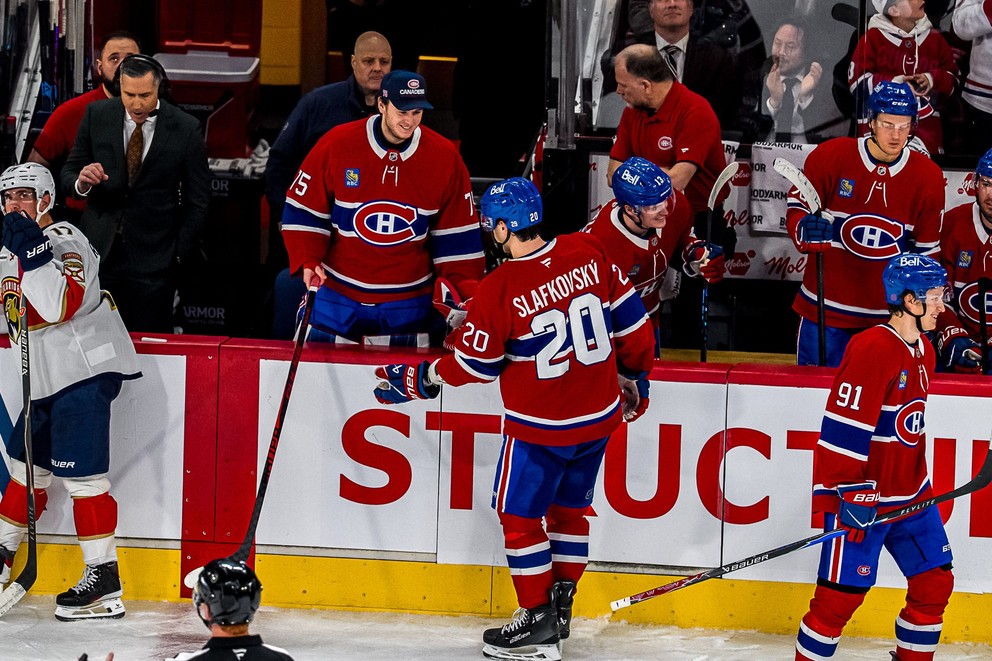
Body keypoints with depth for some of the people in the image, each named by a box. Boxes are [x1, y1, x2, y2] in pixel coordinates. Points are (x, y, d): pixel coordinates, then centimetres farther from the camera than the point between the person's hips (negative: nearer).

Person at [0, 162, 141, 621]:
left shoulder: (64, 240, -14)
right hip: (47, 376, 10)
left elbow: (59, 306, -29)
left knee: (78, 472, -13)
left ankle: (104, 578, -11)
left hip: (86, 369, -10)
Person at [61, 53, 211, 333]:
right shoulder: (96, 116, 1)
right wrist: (81, 182, -17)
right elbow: (69, 174, 7)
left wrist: (179, 254, -2)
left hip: (155, 258, -2)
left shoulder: (185, 129, -5)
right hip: (100, 252, 2)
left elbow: (197, 202, 2)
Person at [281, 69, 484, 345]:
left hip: (410, 301, 1)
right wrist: (307, 260, -14)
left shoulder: (445, 158, -3)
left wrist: (467, 289, -6)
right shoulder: (336, 144, -8)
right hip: (337, 294, -1)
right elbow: (303, 210, -1)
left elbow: (456, 235, 3)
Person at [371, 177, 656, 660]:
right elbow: (629, 318, 1)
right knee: (569, 507, 22)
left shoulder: (499, 290, -20)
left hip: (539, 428, -6)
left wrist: (419, 380, 8)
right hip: (600, 415, 6)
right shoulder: (588, 253, -8)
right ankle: (561, 609, 30)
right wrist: (634, 376, 17)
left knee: (519, 514, 10)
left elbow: (474, 364, -9)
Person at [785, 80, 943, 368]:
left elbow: (926, 251, 7)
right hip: (826, 307, -1)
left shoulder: (929, 177, -1)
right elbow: (797, 205, 2)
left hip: (890, 311, 1)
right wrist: (805, 229, -22)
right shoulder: (830, 155, -8)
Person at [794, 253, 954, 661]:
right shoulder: (872, 350, -20)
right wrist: (853, 491, -23)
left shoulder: (923, 351, 11)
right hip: (861, 497, -9)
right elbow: (844, 425, -22)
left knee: (934, 583, 9)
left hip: (909, 494, 9)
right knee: (842, 594, -6)